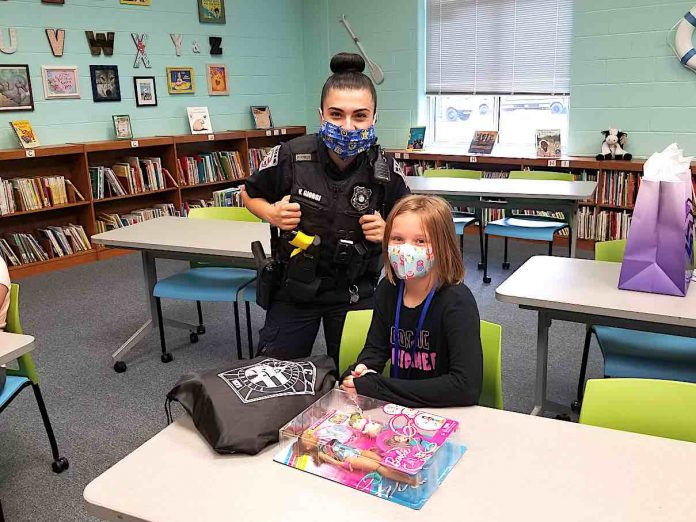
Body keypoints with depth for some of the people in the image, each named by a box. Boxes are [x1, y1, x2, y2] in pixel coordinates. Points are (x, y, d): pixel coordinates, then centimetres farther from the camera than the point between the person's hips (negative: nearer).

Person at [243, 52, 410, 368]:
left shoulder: (384, 171, -14)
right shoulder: (291, 156, -17)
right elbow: (250, 194, 3)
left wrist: (387, 232, -17)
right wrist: (272, 214, -16)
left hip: (355, 292, 1)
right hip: (294, 286, 0)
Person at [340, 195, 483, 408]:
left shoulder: (457, 301, -17)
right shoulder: (388, 289, 0)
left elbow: (467, 387, -25)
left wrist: (376, 387, -24)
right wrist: (360, 370, -11)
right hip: (398, 410, 5)